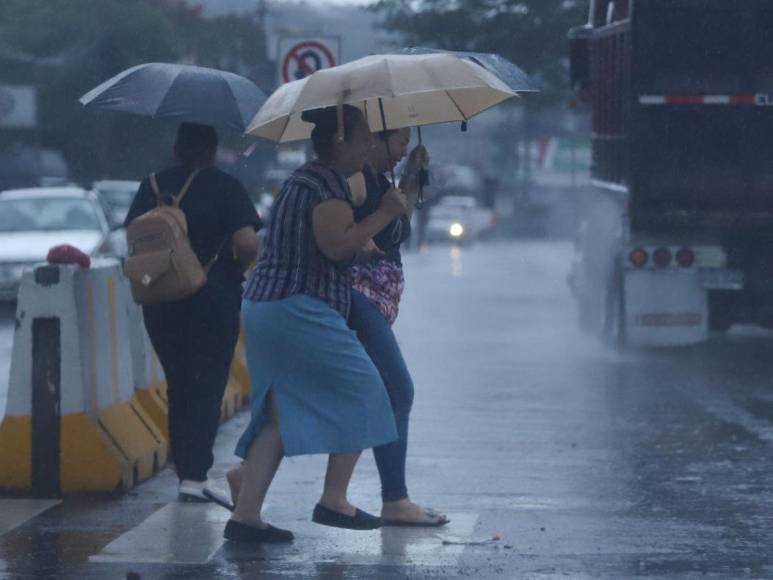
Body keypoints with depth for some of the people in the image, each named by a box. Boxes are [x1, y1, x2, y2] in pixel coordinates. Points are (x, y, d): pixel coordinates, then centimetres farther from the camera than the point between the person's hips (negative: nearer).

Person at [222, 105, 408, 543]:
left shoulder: (304, 179, 20)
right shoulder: (329, 183, -12)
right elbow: (335, 245, -23)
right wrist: (385, 214, -15)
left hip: (265, 306, 10)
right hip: (300, 310, -10)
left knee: (279, 414, 10)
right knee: (360, 391, 1)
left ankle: (246, 515, 4)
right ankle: (334, 500, 2)